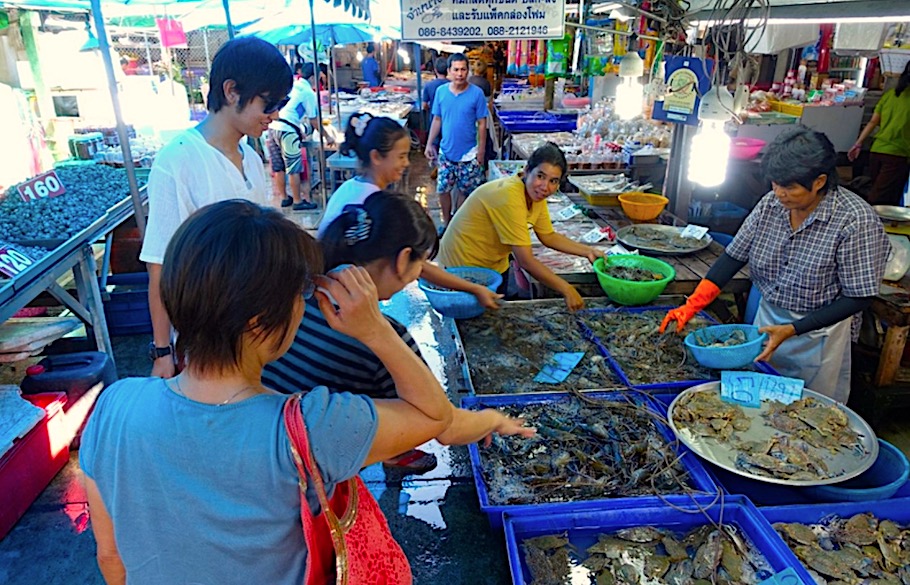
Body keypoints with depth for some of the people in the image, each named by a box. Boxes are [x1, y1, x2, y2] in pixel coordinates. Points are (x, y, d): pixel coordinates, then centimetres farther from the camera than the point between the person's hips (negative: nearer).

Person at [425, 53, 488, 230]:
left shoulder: (477, 93, -10)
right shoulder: (441, 91, -2)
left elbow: (482, 124, -6)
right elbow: (437, 120, 6)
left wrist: (481, 151, -8)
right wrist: (429, 144, 2)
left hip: (469, 154, -3)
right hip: (446, 151, 3)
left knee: (469, 192, 7)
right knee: (443, 189, 11)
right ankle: (446, 222, 29)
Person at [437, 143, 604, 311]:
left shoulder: (535, 194, -7)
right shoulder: (510, 197, -32)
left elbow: (548, 236, 5)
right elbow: (526, 261, -33)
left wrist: (587, 251, -6)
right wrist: (567, 290, -29)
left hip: (496, 266, 8)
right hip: (464, 268, -8)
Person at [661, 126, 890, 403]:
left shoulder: (855, 221, -21)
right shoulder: (772, 204, -7)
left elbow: (858, 298, -17)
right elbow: (734, 257, -3)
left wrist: (792, 329, -24)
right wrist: (691, 306, -12)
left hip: (817, 332, -4)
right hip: (767, 318, 4)